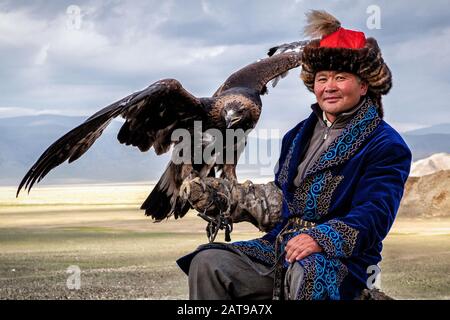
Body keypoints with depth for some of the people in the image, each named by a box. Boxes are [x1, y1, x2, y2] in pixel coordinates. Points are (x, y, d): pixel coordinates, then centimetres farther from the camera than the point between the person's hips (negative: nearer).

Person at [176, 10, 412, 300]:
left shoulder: (387, 145, 0)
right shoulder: (298, 135, 23)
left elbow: (375, 213, -13)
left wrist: (322, 238, -29)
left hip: (341, 259, -6)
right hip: (280, 247, 6)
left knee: (304, 273, -42)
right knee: (207, 262, -18)